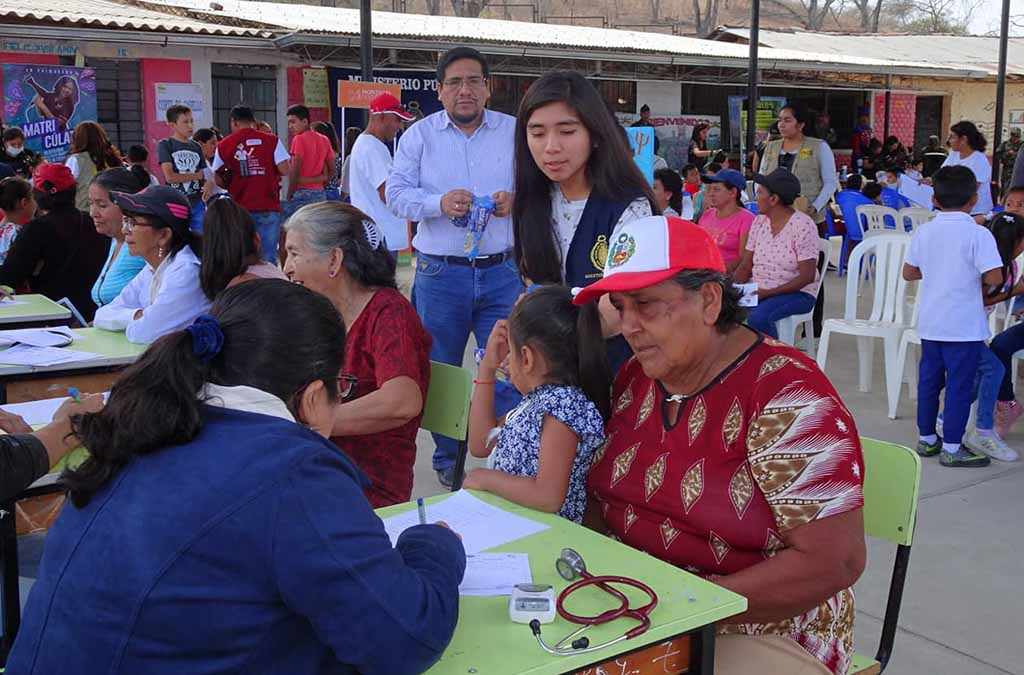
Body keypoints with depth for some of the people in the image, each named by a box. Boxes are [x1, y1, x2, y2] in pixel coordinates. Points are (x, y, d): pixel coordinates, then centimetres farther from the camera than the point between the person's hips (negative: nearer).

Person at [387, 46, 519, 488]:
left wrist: (516, 199, -15)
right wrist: (439, 203, -18)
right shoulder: (420, 135, 5)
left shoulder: (514, 132, 7)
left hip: (502, 272, 0)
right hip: (440, 273, 0)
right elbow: (396, 194, 0)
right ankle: (448, 458, 25)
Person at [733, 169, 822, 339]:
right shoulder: (759, 221, 8)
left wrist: (768, 293, -22)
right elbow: (745, 266, 8)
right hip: (758, 289, 6)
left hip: (796, 293, -6)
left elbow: (807, 277, -15)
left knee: (757, 317, -34)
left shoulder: (803, 225, -11)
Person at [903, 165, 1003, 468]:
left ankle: (926, 439, 26)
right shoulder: (978, 234, -13)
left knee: (929, 380, 15)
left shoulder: (924, 233, 2)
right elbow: (994, 277, -18)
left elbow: (909, 273, 9)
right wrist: (976, 275, 2)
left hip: (930, 323, 5)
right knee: (960, 385, 2)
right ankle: (951, 448, 7)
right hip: (964, 326, -5)